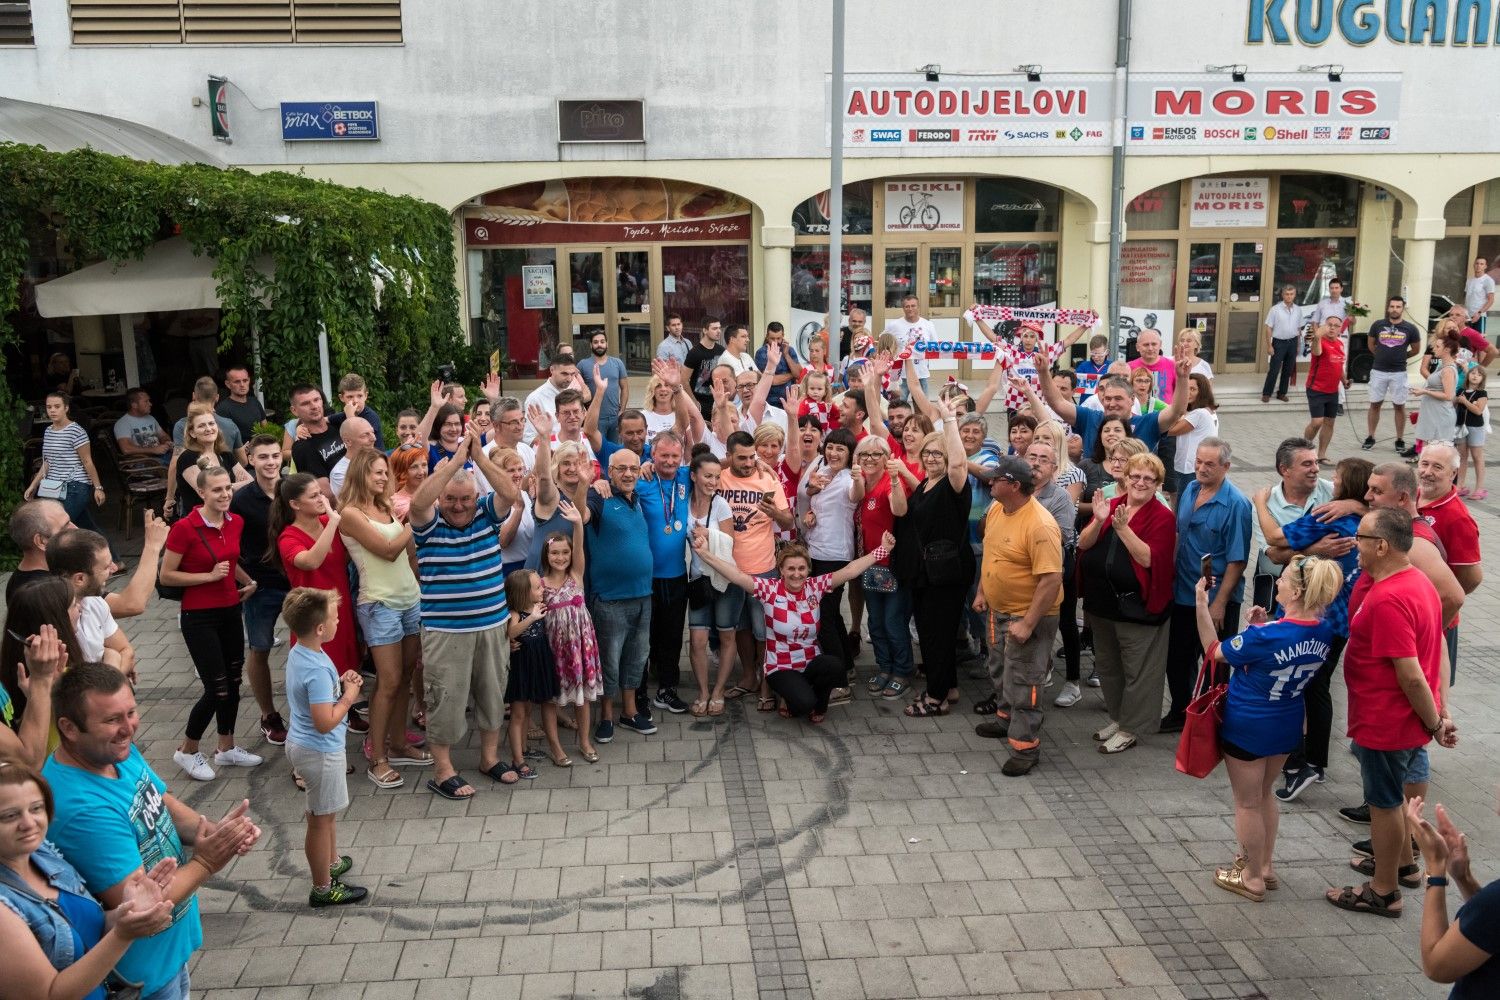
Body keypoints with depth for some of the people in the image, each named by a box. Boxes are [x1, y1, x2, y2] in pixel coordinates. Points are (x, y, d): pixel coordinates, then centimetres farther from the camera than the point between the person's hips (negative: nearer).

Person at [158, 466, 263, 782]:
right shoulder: (185, 528, -17)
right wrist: (210, 576, -19)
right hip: (199, 617, -6)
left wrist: (249, 581, 5)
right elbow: (166, 576, -13)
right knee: (217, 689, -5)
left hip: (230, 612, 7)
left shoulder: (236, 523, 2)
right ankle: (187, 751, 18)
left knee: (233, 682, 14)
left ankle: (227, 748, 31)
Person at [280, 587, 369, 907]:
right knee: (321, 819, 6)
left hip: (301, 743, 10)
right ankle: (323, 889, 21)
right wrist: (349, 697, -18)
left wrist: (340, 683, 0)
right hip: (320, 751, -10)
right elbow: (325, 722, -32)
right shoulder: (317, 670, -31)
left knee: (327, 812, 27)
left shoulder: (298, 652, -2)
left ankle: (332, 862, 45)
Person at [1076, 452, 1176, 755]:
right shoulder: (1111, 506, 6)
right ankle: (1117, 717, 37)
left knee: (1137, 670, 5)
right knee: (1107, 665, 19)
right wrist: (1098, 522, -19)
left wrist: (1123, 528, -26)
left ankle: (1130, 729, 20)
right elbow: (1083, 544, -2)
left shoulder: (1163, 517, -10)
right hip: (1101, 602, 6)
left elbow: (1149, 558, -21)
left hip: (1138, 607, -6)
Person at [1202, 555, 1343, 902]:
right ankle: (1264, 866, 39)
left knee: (1247, 804, 12)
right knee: (1264, 795, 26)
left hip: (1247, 728, -7)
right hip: (1287, 727, 7)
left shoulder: (1265, 635, -30)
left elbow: (1215, 652, -15)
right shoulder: (1324, 633, -9)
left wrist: (1202, 604, -13)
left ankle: (1252, 878, 26)